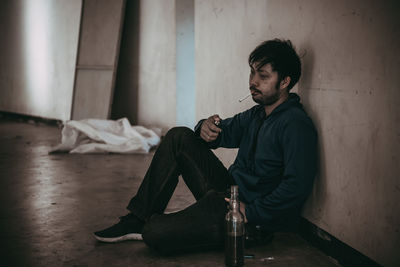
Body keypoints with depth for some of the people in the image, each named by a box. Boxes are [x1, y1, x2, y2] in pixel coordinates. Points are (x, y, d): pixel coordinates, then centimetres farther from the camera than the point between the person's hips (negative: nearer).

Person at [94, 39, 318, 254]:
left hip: (256, 221, -9)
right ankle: (139, 219, 4)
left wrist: (251, 212, -24)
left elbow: (298, 186, -28)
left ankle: (150, 226, 16)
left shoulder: (296, 125, -18)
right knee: (179, 137, 1)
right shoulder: (258, 114, 12)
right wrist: (206, 127, -6)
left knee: (155, 235, -24)